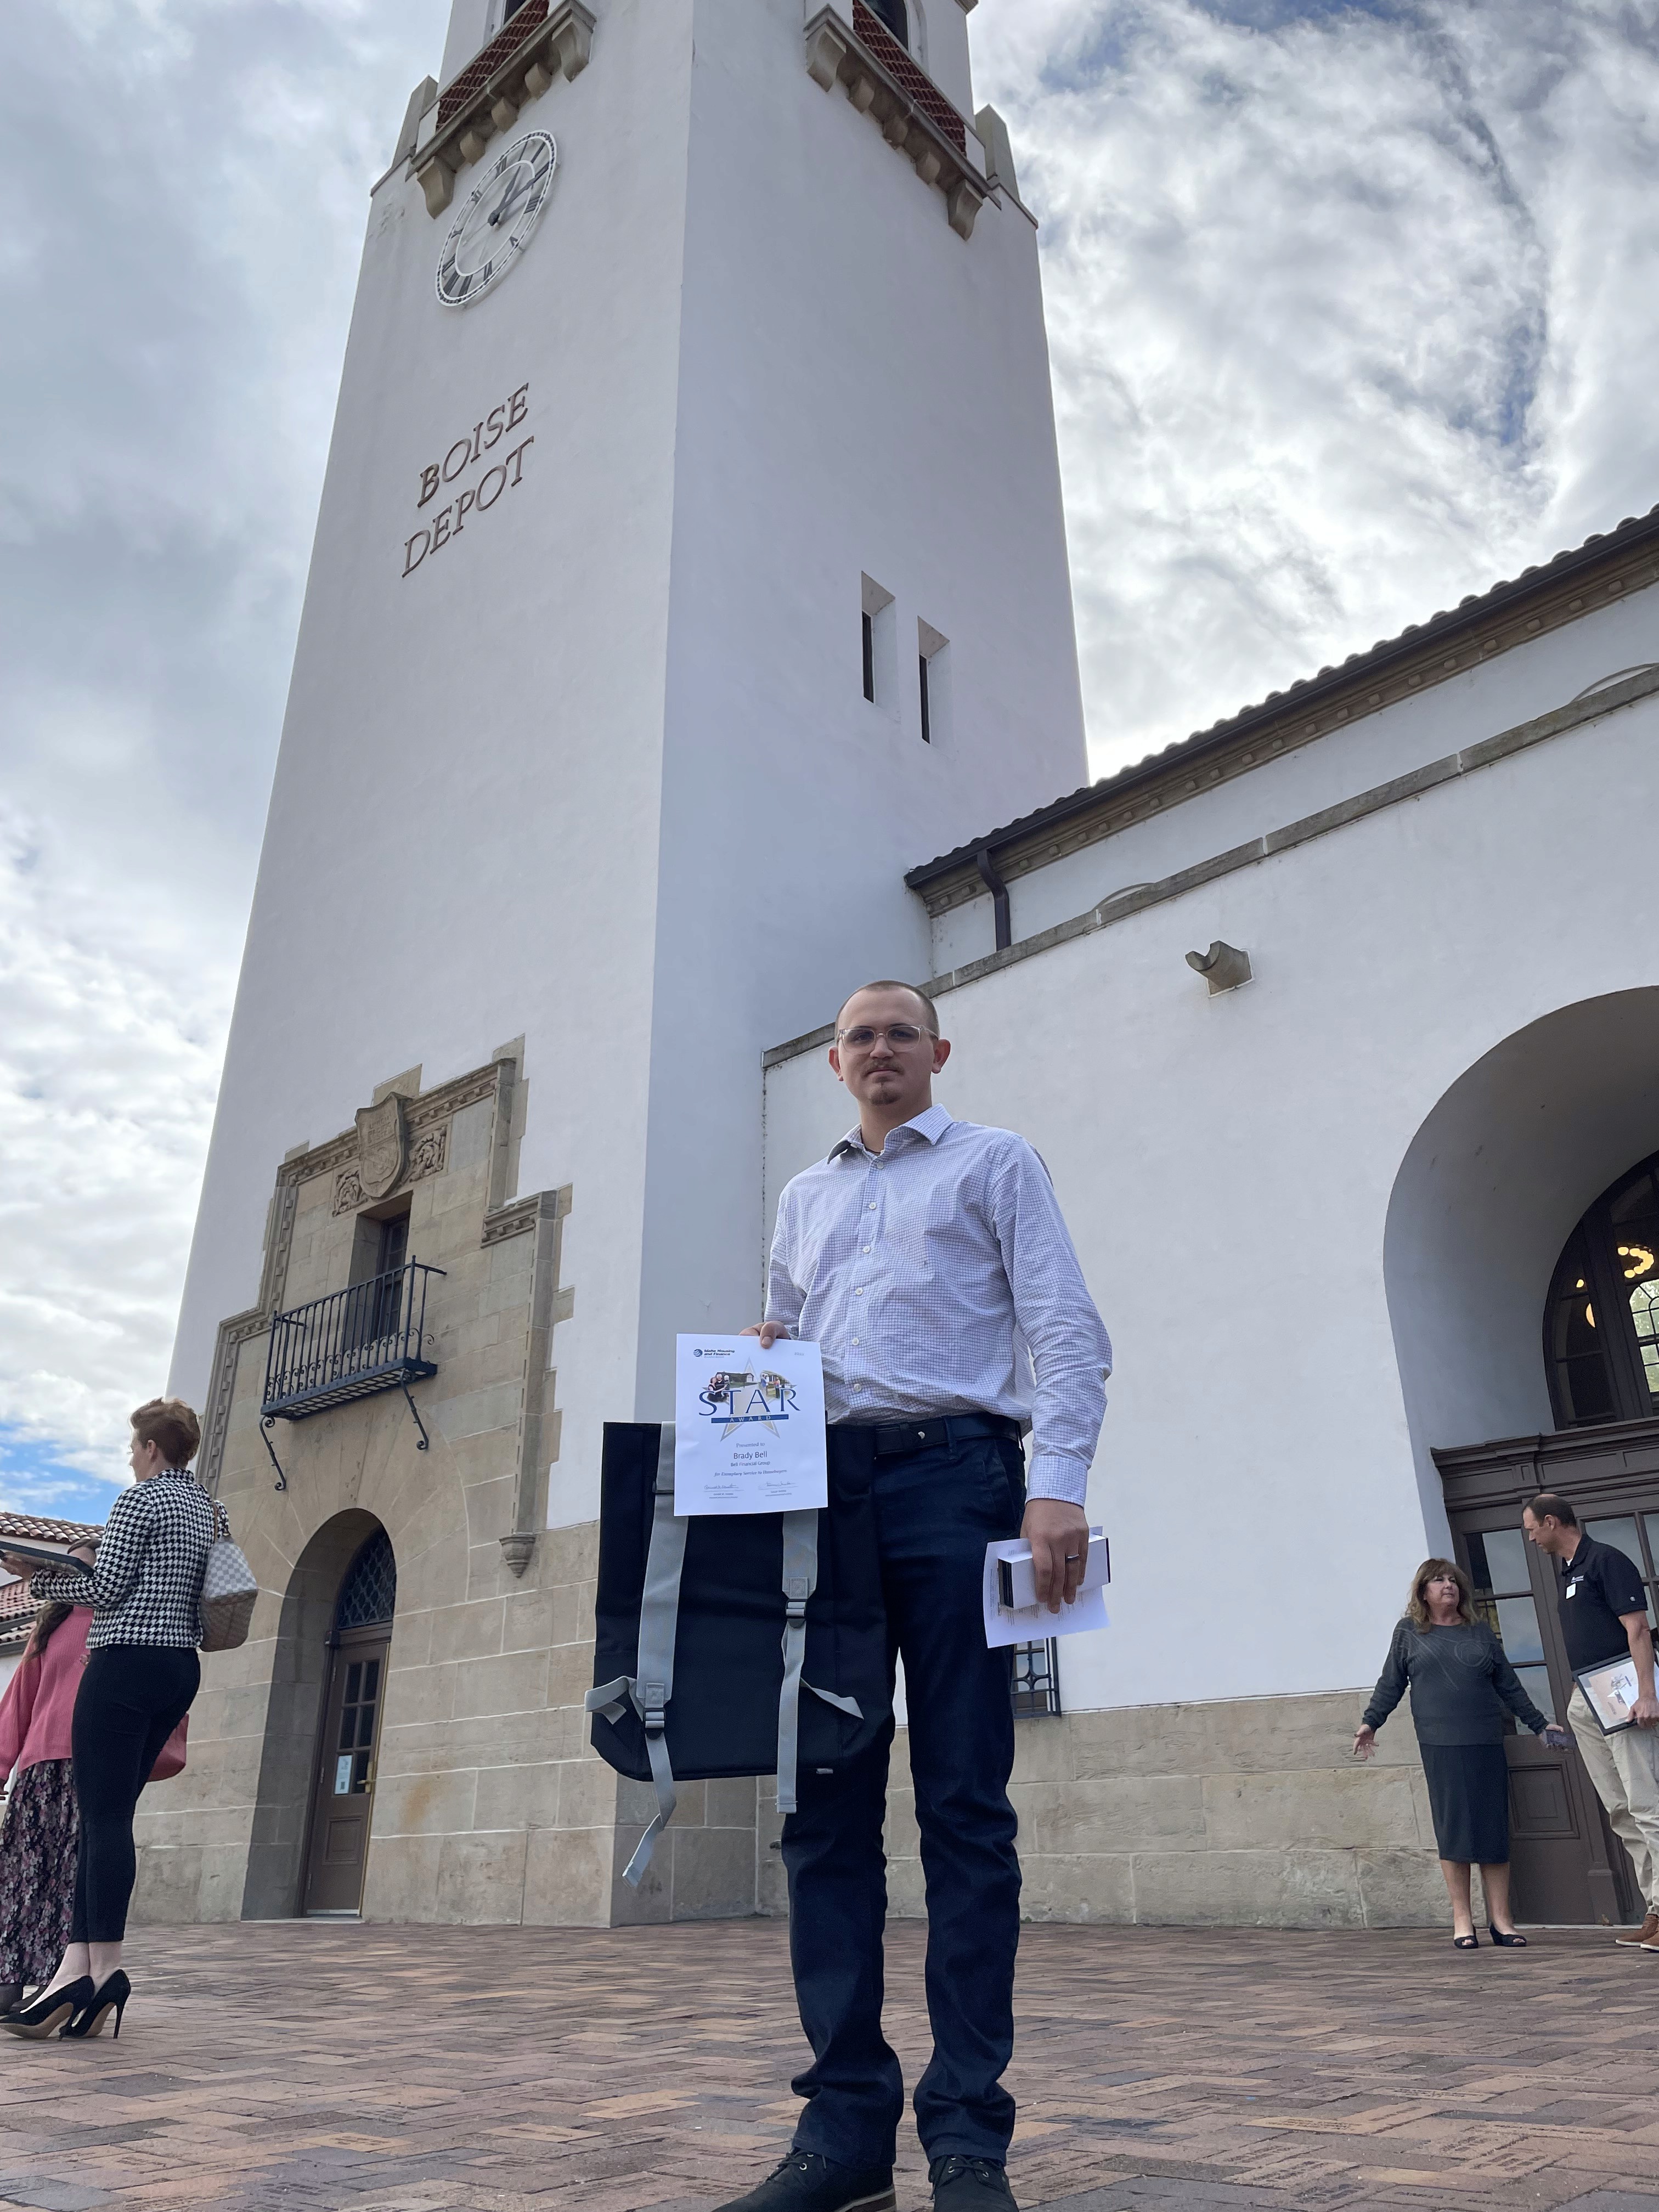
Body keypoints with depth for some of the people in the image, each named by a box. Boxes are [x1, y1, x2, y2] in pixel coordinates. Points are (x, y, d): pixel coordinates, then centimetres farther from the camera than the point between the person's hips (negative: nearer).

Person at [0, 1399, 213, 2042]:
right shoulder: (207, 1507, 16)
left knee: (105, 1815, -8)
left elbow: (105, 1587, -10)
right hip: (181, 1668, 8)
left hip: (127, 1662, -8)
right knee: (106, 1814, 8)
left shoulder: (140, 1499, -7)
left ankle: (104, 1966, -9)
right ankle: (78, 1961, 5)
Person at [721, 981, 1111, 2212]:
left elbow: (1066, 1329, 0)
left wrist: (1058, 1487, -13)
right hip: (821, 1487, 5)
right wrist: (760, 1369, 3)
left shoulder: (995, 1162, 11)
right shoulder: (804, 1198, 25)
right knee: (826, 1806, 2)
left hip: (951, 1474, -4)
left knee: (964, 1804, -3)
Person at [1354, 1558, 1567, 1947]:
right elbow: (1390, 1684, 11)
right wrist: (1370, 1723, 4)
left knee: (1494, 1828, 2)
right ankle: (1462, 1920, 5)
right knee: (1453, 1829, -3)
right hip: (1440, 1746, -2)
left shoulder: (1480, 1632, 15)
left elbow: (1509, 1686, 19)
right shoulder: (1408, 1632, 9)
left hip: (1487, 1744, 2)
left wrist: (1540, 1724, 17)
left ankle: (1500, 1919, 10)